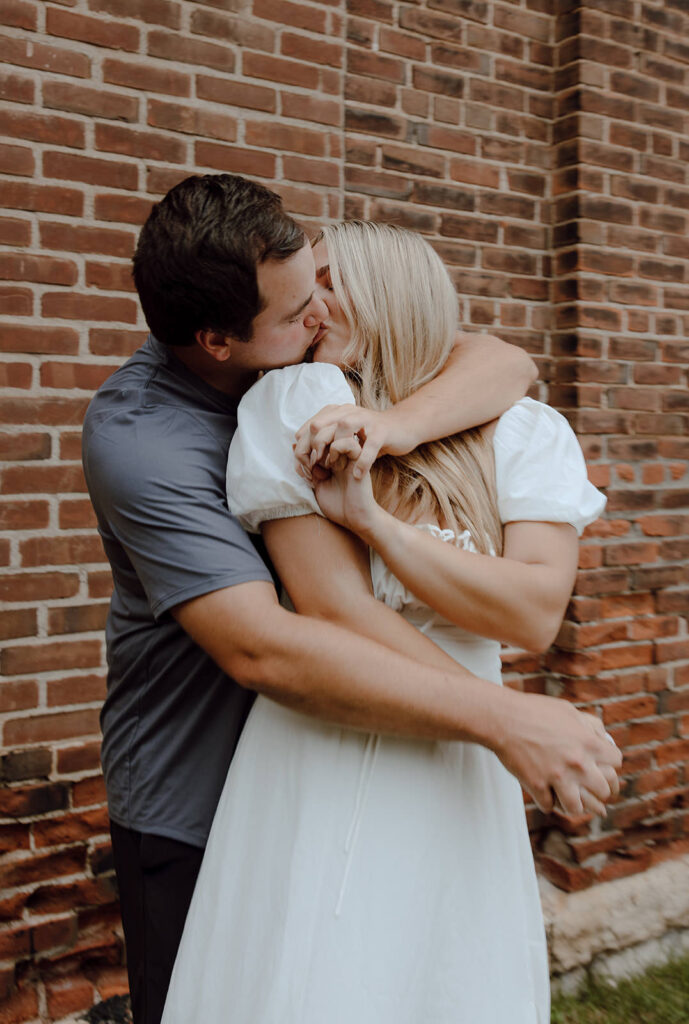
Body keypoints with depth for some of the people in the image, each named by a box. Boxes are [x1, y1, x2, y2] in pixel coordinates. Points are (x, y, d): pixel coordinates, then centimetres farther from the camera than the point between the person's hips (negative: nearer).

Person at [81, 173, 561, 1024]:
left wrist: (391, 426, -29)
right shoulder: (135, 440, -24)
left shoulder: (310, 348, -5)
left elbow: (504, 363, -8)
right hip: (191, 815, -5)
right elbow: (264, 650, -34)